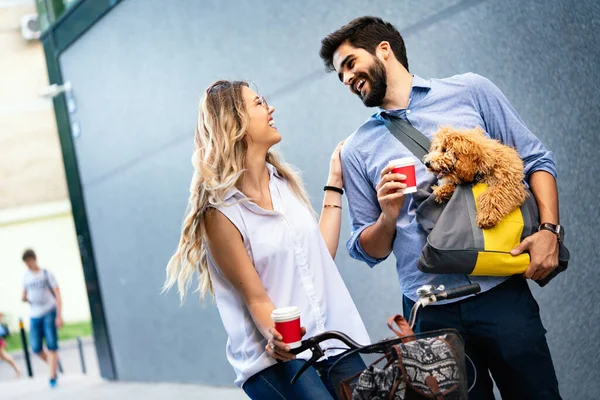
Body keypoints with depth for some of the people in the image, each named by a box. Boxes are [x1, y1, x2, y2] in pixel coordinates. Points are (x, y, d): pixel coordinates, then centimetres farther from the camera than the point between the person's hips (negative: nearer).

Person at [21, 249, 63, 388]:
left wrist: (59, 315, -15)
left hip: (49, 312, -4)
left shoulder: (47, 274, -1)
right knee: (36, 348, -3)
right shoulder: (26, 276, 12)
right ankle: (54, 365, 23)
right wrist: (24, 298, -4)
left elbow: (58, 294, -6)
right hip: (35, 315, 4)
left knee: (51, 345, -9)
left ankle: (53, 377, -6)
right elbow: (24, 296, 22)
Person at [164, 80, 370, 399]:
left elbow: (322, 253, 10)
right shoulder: (220, 212, -11)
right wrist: (275, 337, -31)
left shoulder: (285, 182, 9)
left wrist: (335, 180, 15)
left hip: (333, 339, 6)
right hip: (275, 354, -6)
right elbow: (256, 298, -11)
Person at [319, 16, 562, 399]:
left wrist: (549, 230, -9)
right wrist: (388, 218, -10)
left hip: (501, 292, -1)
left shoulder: (469, 91, 5)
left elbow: (535, 160, 6)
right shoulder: (357, 149, 9)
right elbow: (369, 250, 11)